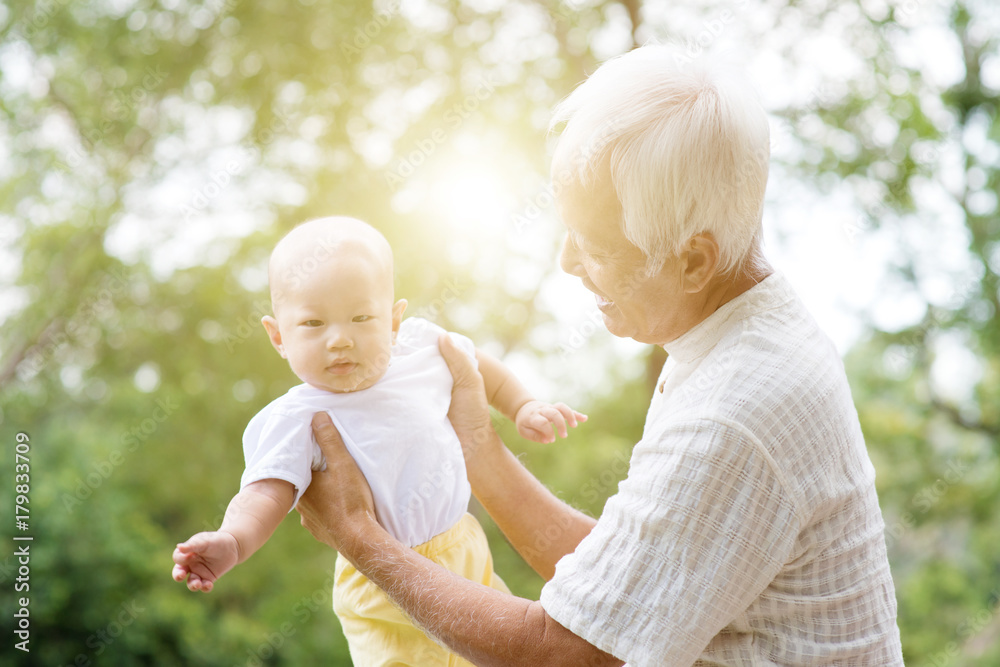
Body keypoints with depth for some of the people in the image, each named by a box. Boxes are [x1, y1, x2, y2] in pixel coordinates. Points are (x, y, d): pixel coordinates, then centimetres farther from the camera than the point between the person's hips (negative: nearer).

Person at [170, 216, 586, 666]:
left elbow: (477, 365, 13)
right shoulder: (299, 420, -22)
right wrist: (232, 541, -51)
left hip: (465, 550, 5)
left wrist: (524, 408, 11)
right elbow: (267, 493, -33)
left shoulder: (419, 345, -8)